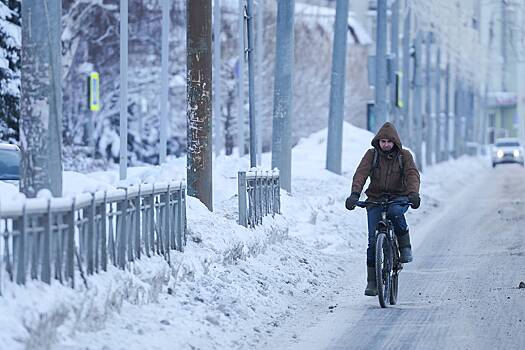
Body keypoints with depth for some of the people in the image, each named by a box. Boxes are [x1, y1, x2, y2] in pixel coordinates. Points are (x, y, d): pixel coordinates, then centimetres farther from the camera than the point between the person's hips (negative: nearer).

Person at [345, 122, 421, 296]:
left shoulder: (404, 156, -1)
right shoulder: (371, 155, -1)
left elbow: (412, 175, -16)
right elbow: (361, 174, -15)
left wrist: (413, 193, -36)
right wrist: (355, 194, -33)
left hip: (398, 198, -1)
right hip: (375, 199, 1)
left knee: (395, 212, -38)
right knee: (374, 240, -10)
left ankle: (405, 246, -15)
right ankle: (372, 281, -1)